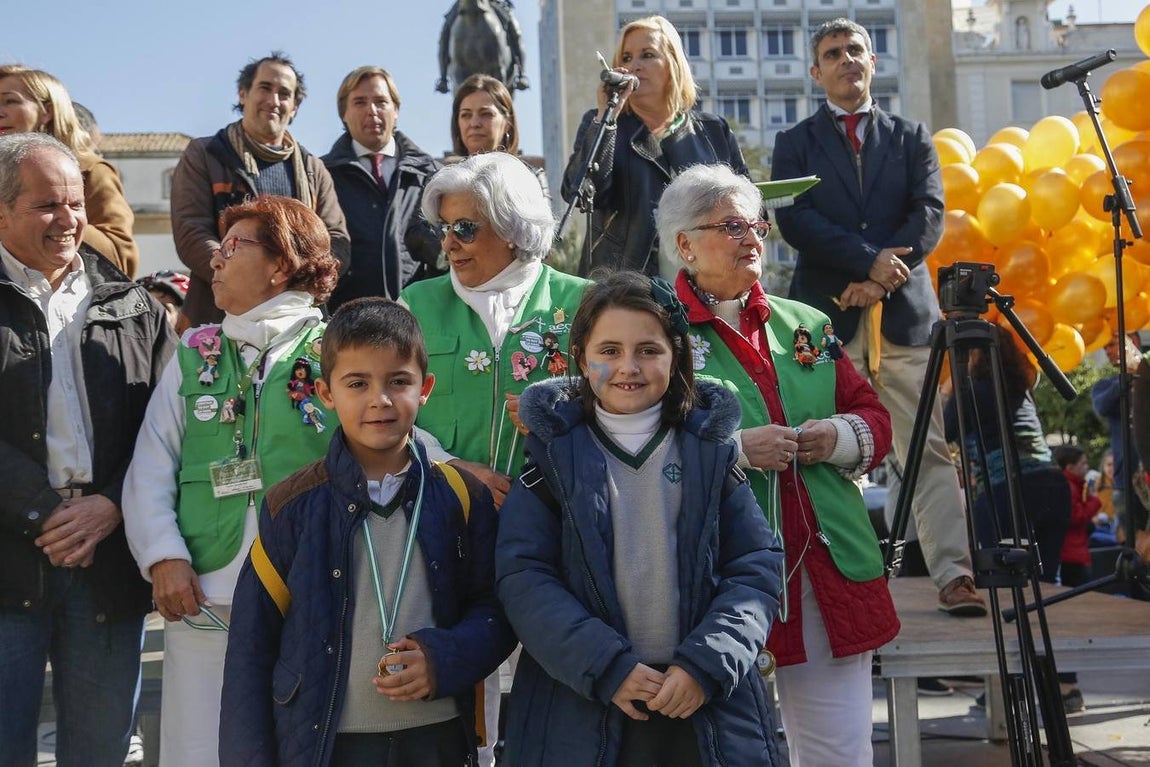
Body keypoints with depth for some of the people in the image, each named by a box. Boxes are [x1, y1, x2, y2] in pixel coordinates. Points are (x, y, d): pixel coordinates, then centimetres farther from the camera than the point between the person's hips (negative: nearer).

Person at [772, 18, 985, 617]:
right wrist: (868, 259, -13)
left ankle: (954, 575, -6)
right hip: (827, 315, -1)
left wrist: (880, 278, -10)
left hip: (903, 311, 1)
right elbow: (795, 219, -2)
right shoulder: (795, 144, 13)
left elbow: (929, 214, 4)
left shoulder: (911, 137, 17)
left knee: (931, 450, -4)